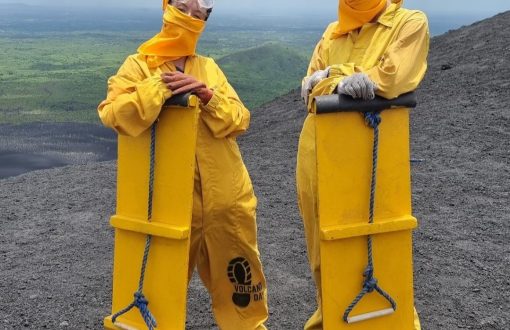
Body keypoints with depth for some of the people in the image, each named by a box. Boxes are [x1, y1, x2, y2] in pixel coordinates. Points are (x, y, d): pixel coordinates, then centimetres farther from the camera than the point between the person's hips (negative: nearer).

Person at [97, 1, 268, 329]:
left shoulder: (209, 67, 11)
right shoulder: (138, 65, 1)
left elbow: (240, 120, 0)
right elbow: (114, 115, -17)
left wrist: (208, 95, -15)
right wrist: (159, 87, -23)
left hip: (226, 194, 3)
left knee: (238, 271, 16)